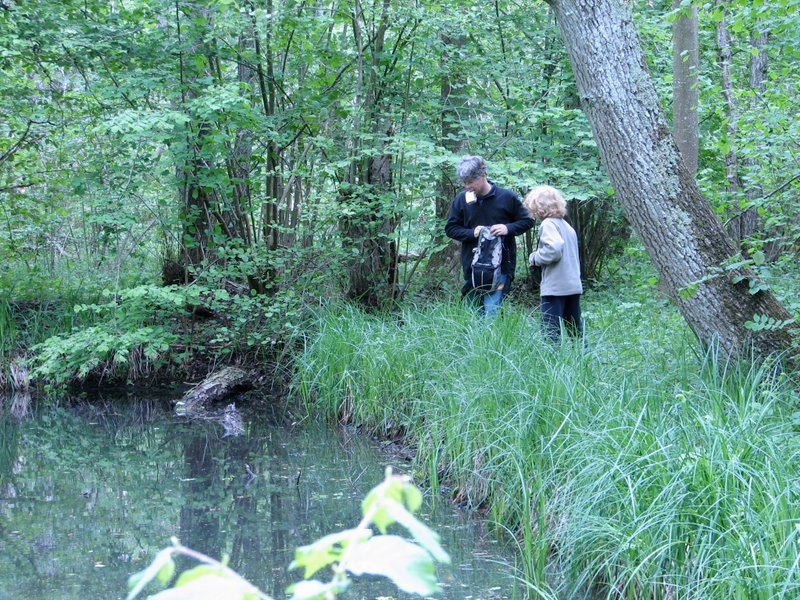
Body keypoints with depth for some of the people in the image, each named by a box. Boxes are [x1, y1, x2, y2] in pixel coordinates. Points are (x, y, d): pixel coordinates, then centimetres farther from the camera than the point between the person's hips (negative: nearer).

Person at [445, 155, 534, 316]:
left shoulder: (507, 197, -3)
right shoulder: (461, 199, 3)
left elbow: (527, 221, 6)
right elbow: (450, 229, 9)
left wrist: (508, 228, -13)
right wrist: (472, 233, -10)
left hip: (500, 267, -3)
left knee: (491, 311, -15)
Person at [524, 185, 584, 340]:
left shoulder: (548, 224, -10)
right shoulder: (566, 226, 15)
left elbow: (554, 248, -24)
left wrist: (534, 258, -9)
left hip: (555, 287, -8)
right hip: (574, 285, 8)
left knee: (551, 330, -6)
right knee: (575, 329, 15)